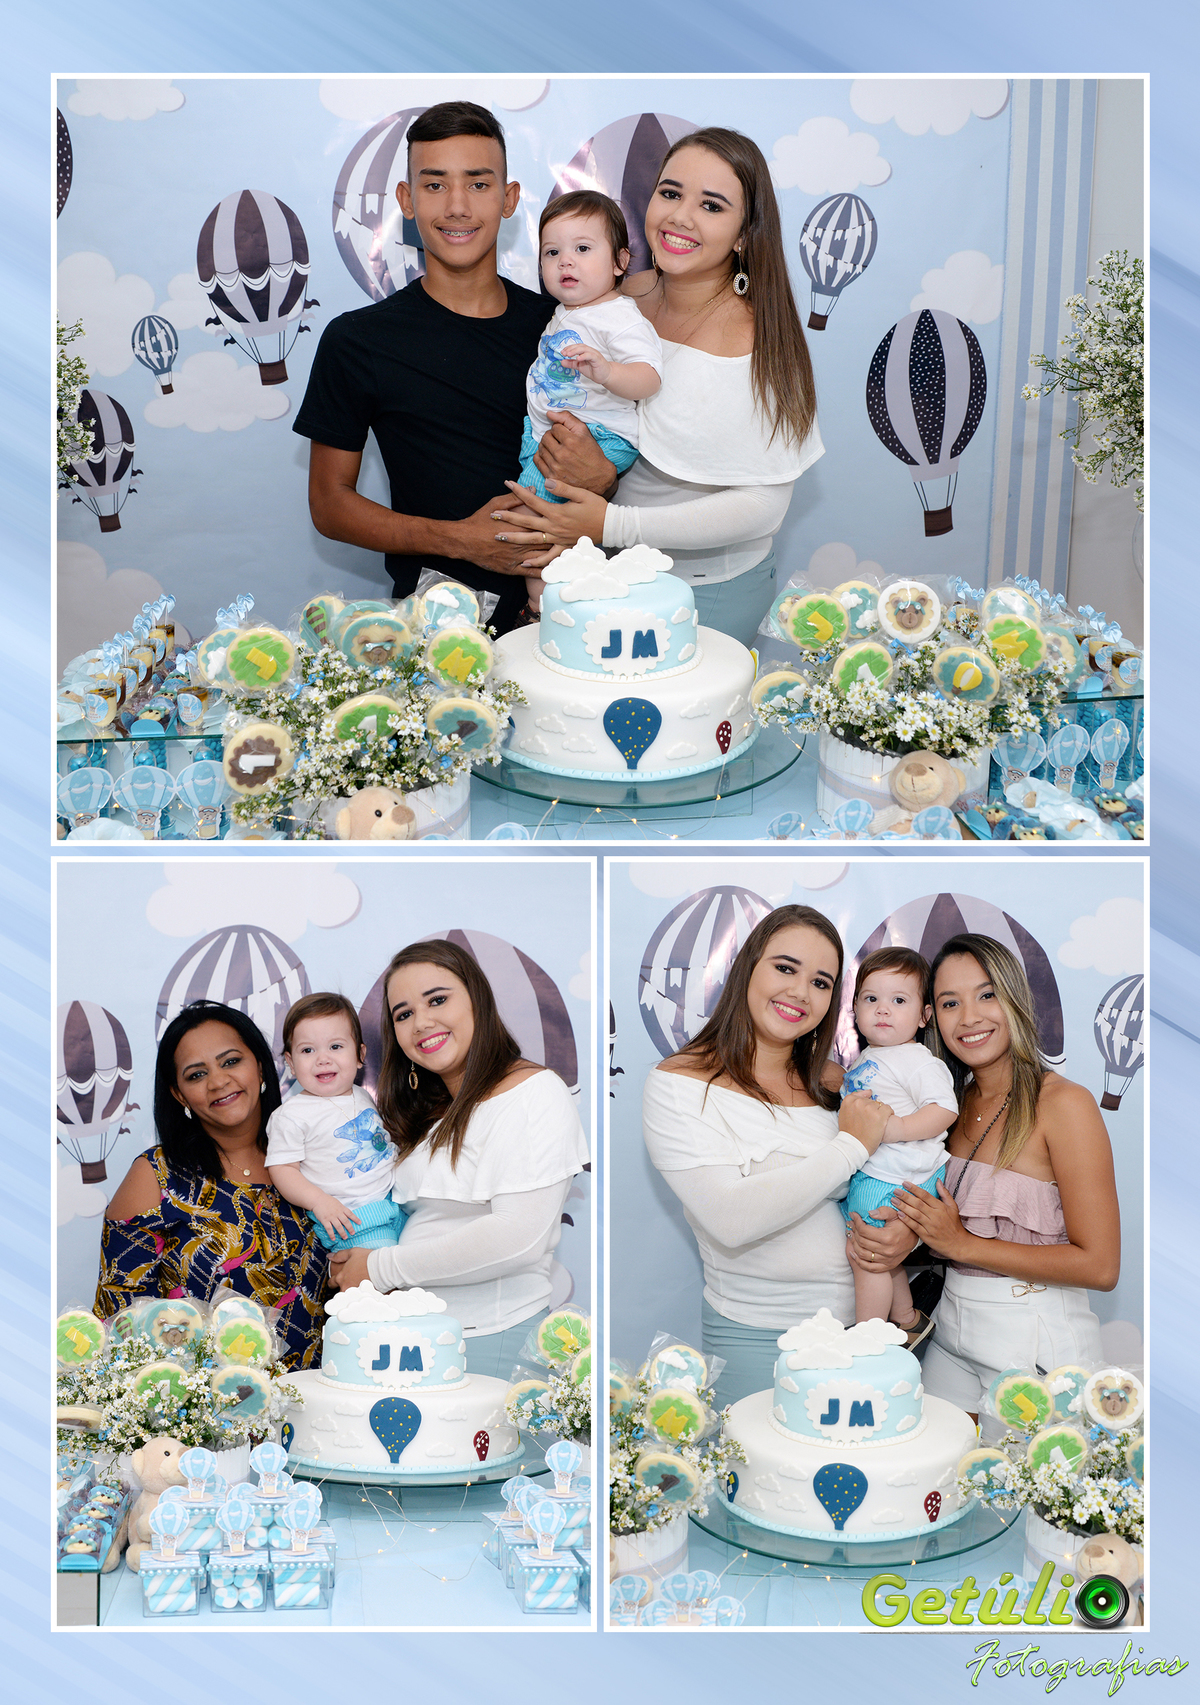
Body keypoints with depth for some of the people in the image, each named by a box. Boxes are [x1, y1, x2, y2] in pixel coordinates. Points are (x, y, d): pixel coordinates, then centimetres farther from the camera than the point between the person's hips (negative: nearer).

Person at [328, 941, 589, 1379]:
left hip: (489, 1340, -8)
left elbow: (518, 1237, -20)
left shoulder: (534, 1092, -10)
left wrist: (381, 1269, -12)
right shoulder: (433, 1112, 19)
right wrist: (354, 1257, 0)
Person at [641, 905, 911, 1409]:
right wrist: (852, 1145, -18)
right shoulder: (676, 1086, -11)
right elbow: (730, 1220, -25)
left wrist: (911, 1230, -9)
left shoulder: (836, 1083, 5)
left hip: (862, 1320, 5)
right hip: (757, 1337, -4)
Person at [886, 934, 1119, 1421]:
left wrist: (962, 1244, -16)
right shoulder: (958, 1103, 7)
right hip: (954, 1330, 6)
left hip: (1036, 1345, -6)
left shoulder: (1064, 1103, -15)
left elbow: (1100, 1266, -19)